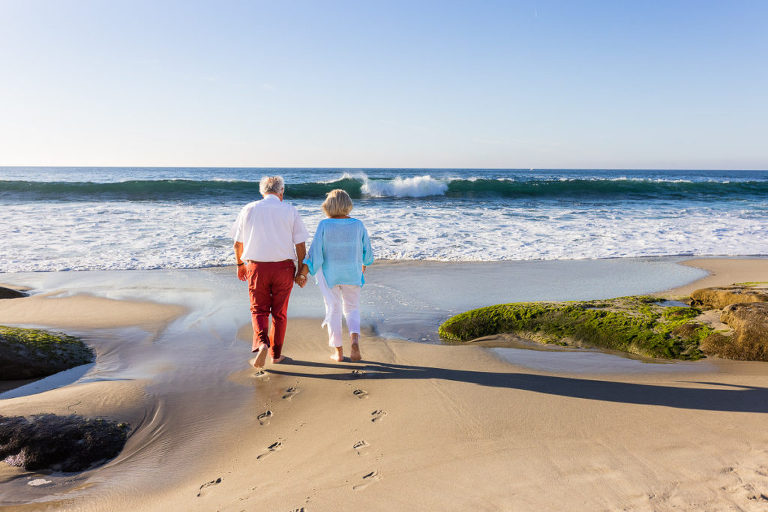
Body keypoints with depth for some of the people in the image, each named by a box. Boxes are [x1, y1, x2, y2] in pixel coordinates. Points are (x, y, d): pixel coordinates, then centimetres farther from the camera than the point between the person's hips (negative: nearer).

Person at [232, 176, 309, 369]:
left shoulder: (248, 209, 2)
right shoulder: (290, 210, -2)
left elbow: (238, 243, 7)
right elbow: (300, 245, -5)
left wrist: (240, 264, 22)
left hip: (257, 267, 0)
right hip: (284, 266, 0)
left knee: (259, 309, 13)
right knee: (279, 312, 12)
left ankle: (261, 343, -11)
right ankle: (276, 354, 21)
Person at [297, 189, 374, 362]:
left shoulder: (324, 225, -11)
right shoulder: (357, 225, -5)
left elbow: (316, 250, -13)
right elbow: (367, 249, 4)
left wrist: (304, 270, -8)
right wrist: (364, 263, 22)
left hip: (329, 273, -1)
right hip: (352, 273, 1)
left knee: (333, 310, 10)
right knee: (352, 308, 15)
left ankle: (338, 351, 14)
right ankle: (355, 340, -11)